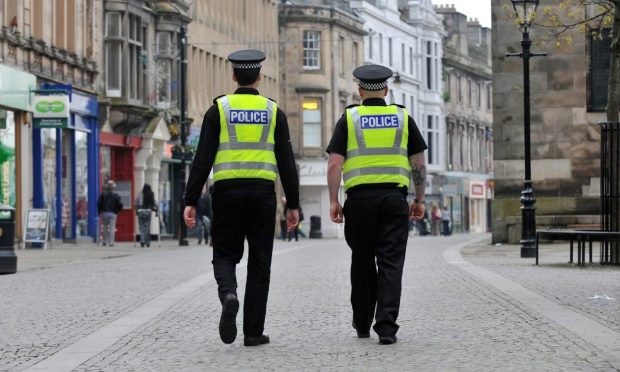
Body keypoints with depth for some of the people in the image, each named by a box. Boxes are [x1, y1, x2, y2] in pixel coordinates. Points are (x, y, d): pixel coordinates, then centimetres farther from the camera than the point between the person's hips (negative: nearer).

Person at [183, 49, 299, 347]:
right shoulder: (273, 112, 5)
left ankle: (228, 295, -21)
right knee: (259, 263, 7)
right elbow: (286, 162, 2)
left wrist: (190, 202, -3)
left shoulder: (218, 109, 2)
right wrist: (293, 205, 7)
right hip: (262, 193, 0)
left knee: (225, 255, 11)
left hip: (227, 193, 0)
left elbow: (203, 159, -4)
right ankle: (253, 332, 6)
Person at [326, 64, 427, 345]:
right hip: (394, 197, 0)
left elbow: (335, 164, -4)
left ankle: (362, 324, 24)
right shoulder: (402, 118, 8)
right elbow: (419, 164, 6)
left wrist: (333, 201, -1)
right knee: (391, 264, -1)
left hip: (360, 198, 0)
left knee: (362, 262, 13)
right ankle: (386, 326, -12)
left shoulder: (349, 119, 4)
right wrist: (419, 200, 13)